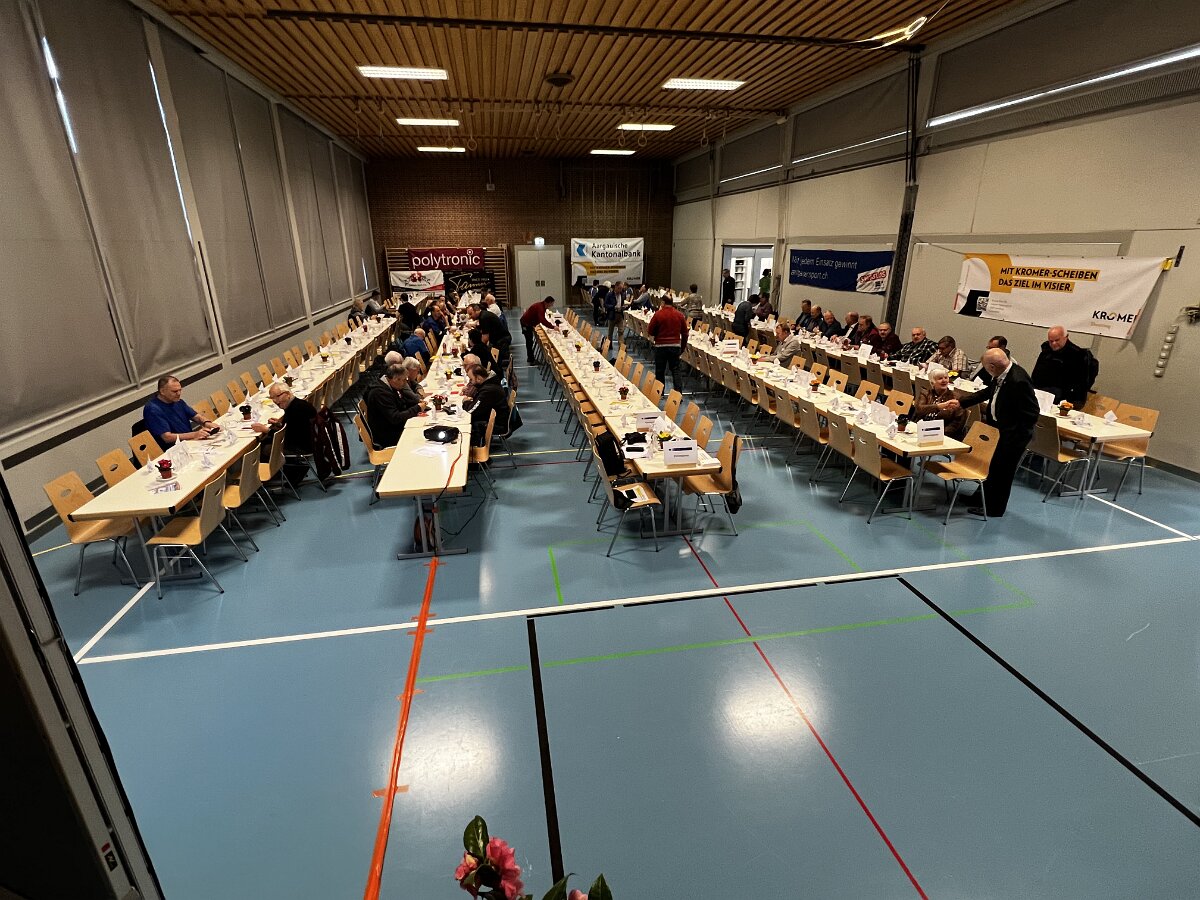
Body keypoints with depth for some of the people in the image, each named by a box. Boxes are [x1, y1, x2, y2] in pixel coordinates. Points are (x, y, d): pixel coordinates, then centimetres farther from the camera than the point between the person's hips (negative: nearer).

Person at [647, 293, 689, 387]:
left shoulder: (658, 314, -9)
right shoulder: (680, 315, 1)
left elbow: (650, 332, -3)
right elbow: (685, 333, 8)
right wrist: (682, 347, 19)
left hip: (661, 346, -2)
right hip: (675, 346, 3)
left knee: (660, 371, 9)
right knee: (675, 370, 9)